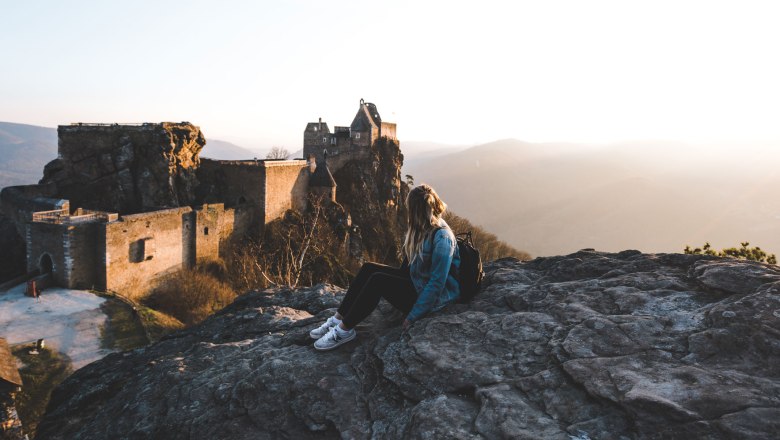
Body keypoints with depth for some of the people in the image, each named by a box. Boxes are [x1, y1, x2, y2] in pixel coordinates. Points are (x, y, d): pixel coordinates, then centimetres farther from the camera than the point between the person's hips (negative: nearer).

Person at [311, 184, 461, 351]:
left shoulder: (442, 238, -23)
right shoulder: (425, 230, 6)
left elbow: (437, 283, -25)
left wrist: (413, 316, -23)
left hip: (435, 298, -9)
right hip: (417, 284, 9)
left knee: (378, 280, -24)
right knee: (369, 268, -6)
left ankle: (344, 330, -13)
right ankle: (338, 319, -5)